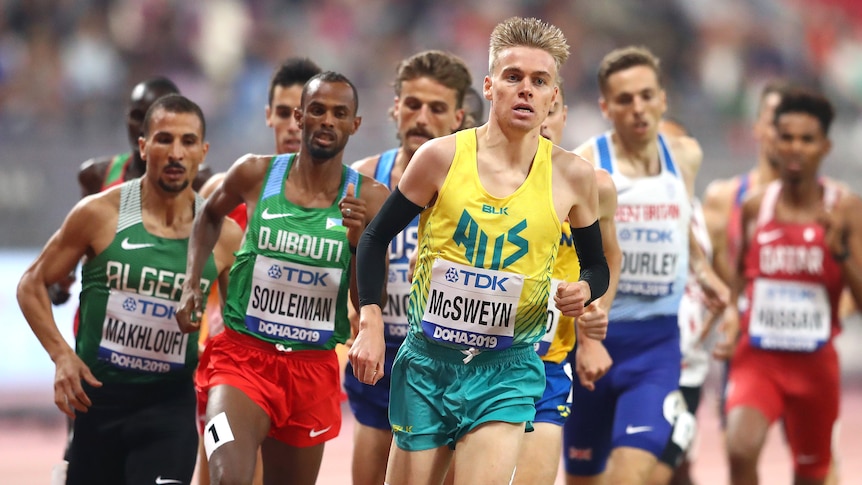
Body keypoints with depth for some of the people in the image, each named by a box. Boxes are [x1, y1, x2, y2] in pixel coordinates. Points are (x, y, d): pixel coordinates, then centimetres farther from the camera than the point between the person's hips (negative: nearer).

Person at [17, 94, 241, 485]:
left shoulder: (223, 236, -1)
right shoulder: (100, 214, -5)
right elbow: (32, 284, 3)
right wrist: (61, 355, -10)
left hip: (170, 404, 0)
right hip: (97, 394, 0)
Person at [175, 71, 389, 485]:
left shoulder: (369, 199, -2)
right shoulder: (255, 174, -3)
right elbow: (210, 217, 21)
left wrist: (359, 240, -17)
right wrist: (191, 285, 10)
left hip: (314, 369, 2)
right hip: (244, 354, -2)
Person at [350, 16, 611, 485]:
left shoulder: (571, 176, -3)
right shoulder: (442, 156, -6)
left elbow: (596, 265, 12)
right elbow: (376, 239, 4)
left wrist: (584, 290, -11)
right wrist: (370, 324, -7)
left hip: (507, 370, 0)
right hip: (428, 360, 0)